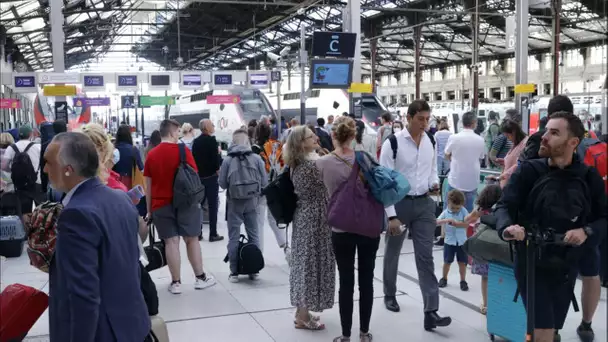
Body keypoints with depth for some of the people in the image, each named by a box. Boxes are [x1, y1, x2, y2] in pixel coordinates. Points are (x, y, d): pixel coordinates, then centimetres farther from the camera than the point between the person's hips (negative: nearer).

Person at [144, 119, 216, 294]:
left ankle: (176, 283, 5)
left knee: (171, 242, 2)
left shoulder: (151, 154, 4)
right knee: (192, 239, 9)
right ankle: (200, 278, 17)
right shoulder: (183, 150, -6)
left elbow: (148, 184, 6)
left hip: (160, 205, 2)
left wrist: (149, 209, 11)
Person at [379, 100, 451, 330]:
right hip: (399, 203, -3)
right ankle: (390, 295, 40)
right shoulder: (393, 143, -14)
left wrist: (434, 184, -7)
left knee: (426, 257, -2)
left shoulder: (431, 142, 2)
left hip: (424, 203, 3)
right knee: (392, 254, 16)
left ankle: (431, 313, -2)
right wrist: (391, 215, -17)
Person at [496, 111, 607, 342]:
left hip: (566, 268, 3)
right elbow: (505, 206, -13)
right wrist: (507, 228, -35)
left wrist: (587, 231, -20)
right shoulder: (528, 170, -9)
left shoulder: (588, 177, -3)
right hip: (531, 264, -3)